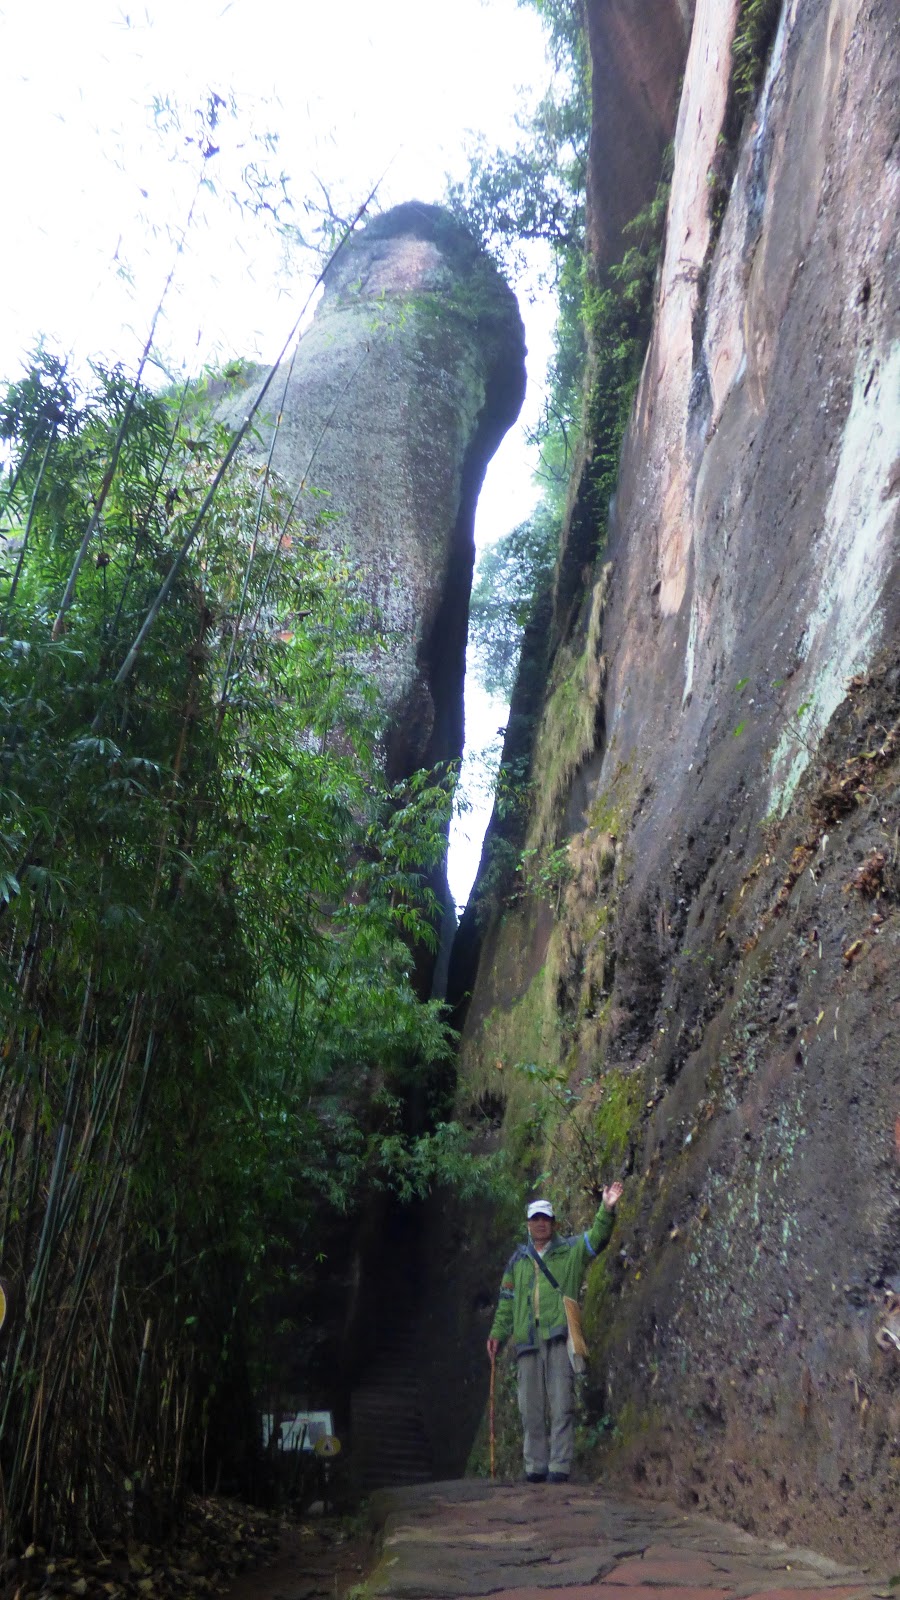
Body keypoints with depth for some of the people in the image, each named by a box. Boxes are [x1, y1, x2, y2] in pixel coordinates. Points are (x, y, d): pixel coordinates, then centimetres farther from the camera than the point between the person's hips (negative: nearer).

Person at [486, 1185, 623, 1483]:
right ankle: (536, 1467, 14)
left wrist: (607, 1210, -26)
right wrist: (497, 1332, 11)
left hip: (559, 1335, -3)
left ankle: (559, 1467, -2)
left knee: (560, 1405, -6)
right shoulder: (517, 1259, 16)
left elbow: (597, 1237, -9)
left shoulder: (571, 1251, 7)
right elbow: (506, 1299, 18)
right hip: (527, 1339, 3)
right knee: (530, 1408, 6)